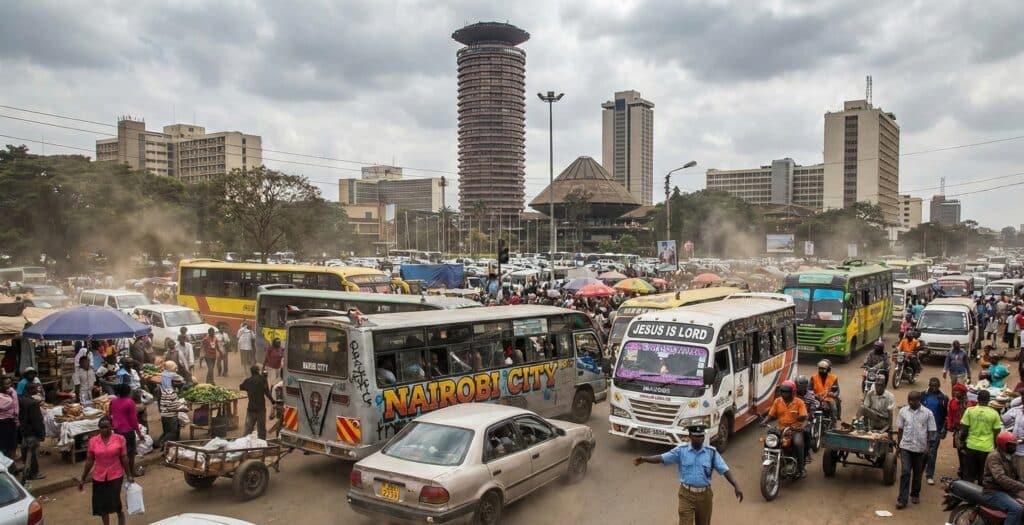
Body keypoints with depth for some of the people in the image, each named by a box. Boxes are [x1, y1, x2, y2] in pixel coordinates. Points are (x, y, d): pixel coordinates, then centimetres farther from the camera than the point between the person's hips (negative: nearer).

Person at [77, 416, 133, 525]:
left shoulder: (119, 439, -7)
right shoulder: (93, 441, -3)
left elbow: (124, 458, -2)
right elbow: (89, 461, 5)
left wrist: (129, 475, 1)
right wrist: (83, 479, 8)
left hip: (115, 476, -2)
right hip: (99, 477, 2)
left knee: (114, 502, -8)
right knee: (101, 505, 10)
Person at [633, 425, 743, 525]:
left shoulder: (711, 452, -4)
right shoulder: (681, 450, -6)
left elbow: (724, 470, -6)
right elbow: (662, 458, -13)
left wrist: (736, 486, -20)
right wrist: (644, 459, -29)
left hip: (704, 495, 2)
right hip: (686, 494, -1)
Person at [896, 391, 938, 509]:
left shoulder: (927, 413, -4)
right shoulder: (903, 411, 0)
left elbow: (931, 432, -1)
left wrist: (928, 447, -8)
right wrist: (898, 445, 8)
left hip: (920, 448, 0)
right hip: (906, 447, 0)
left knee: (917, 473, 14)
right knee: (905, 472, -7)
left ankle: (915, 494, 33)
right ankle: (902, 499, -5)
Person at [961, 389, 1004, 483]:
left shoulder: (969, 410, -5)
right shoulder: (994, 413, -5)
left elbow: (964, 429, -4)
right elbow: (997, 432, -2)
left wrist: (963, 444, 8)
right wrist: (995, 447, 11)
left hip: (971, 447, 0)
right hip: (987, 448, 0)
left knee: (969, 475, 10)